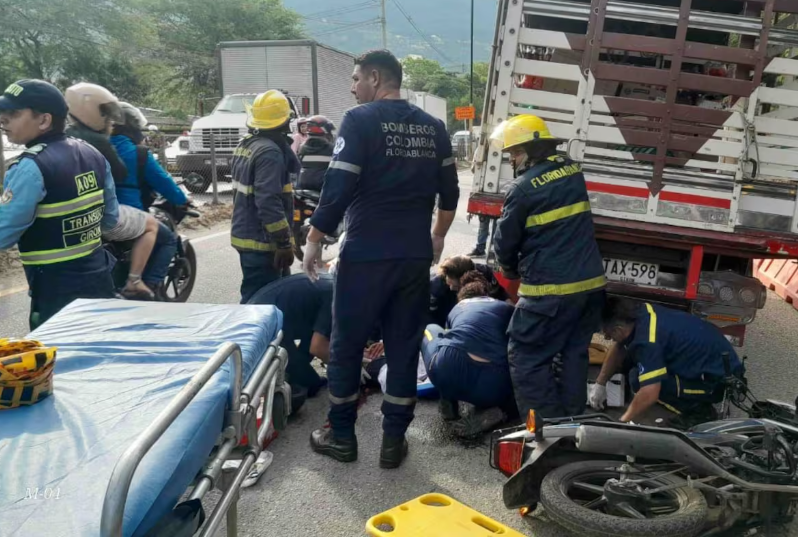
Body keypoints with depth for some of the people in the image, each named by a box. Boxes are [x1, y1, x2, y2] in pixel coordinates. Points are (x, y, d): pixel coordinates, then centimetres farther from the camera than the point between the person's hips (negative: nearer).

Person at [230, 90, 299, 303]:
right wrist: (284, 243, -23)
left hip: (245, 234, 10)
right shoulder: (270, 152, -20)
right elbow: (269, 203, -27)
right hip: (261, 241, -10)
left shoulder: (245, 145, 12)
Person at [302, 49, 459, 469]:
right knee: (404, 347, 11)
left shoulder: (360, 120, -7)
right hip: (416, 256, 5)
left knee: (347, 344, 10)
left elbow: (338, 187, -14)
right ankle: (394, 440, 19)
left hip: (366, 254, -5)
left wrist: (315, 239, -5)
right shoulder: (433, 127, 10)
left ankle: (341, 436, 21)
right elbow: (449, 192, 14)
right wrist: (437, 238, 26)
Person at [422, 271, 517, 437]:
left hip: (447, 373, 2)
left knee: (430, 329, 34)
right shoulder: (506, 308, 26)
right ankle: (493, 410, 2)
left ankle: (448, 399, 21)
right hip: (492, 386, -1)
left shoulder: (456, 309, 31)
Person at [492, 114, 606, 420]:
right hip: (590, 282, 8)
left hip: (550, 290, -8)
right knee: (575, 354, 16)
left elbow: (505, 242, -4)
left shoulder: (524, 187, -12)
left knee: (527, 361, 1)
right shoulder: (573, 172, 10)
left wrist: (511, 270, 16)